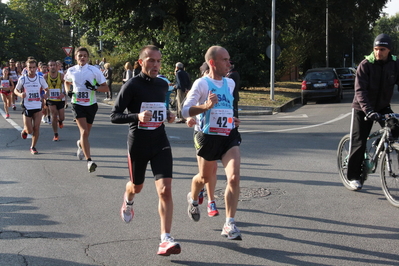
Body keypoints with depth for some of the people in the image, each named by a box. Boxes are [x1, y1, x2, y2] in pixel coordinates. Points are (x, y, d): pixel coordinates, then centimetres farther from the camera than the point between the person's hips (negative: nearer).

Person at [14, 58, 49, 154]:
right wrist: (20, 94, -15)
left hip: (38, 107, 2)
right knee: (29, 130, -3)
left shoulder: (40, 79, -1)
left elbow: (46, 90, 10)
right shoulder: (22, 79, -4)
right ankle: (24, 130, 33)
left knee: (36, 128, 0)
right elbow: (15, 90, 7)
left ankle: (33, 147, 17)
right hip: (27, 107, -2)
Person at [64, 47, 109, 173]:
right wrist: (68, 91, 4)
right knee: (84, 132, -16)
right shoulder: (71, 71, 2)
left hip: (91, 104, 1)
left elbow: (105, 88, -4)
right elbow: (67, 82, 24)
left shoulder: (94, 70, -5)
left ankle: (81, 144, 51)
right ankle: (89, 160, -17)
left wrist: (94, 87, -22)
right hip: (77, 104, -1)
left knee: (86, 132, 15)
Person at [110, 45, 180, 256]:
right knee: (137, 186, 19)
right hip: (138, 143, -2)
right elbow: (114, 116, -12)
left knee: (165, 190, -13)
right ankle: (128, 201, 58)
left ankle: (165, 239, -11)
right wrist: (137, 116, -28)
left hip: (160, 142, 3)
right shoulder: (131, 86, -10)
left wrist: (168, 116, 3)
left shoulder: (163, 85, 6)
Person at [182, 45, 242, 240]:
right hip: (208, 137, -4)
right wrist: (206, 106, -30)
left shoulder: (230, 83, 10)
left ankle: (229, 224, -9)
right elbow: (185, 111, -16)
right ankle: (193, 199, 51)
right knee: (205, 177, 15)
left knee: (234, 177, -14)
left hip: (229, 136, 4)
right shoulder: (201, 83, -9)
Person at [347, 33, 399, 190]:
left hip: (383, 107, 3)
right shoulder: (365, 65, -16)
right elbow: (360, 90, -23)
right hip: (363, 109, -3)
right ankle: (354, 176, 10)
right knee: (358, 142, -2)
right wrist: (368, 111, -36)